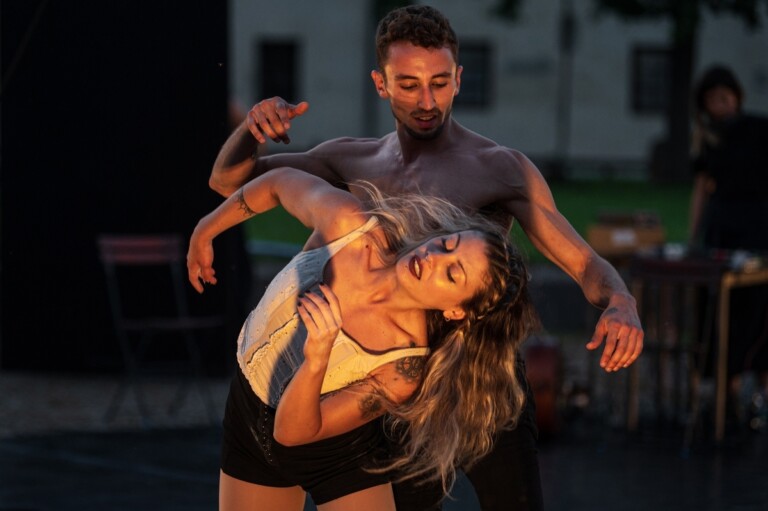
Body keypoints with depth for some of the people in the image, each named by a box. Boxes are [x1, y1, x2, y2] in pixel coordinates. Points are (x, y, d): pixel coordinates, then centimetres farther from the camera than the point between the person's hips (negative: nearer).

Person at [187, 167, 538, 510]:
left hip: (335, 455, -4)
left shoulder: (406, 369, -33)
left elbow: (291, 432, -28)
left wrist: (316, 362, -47)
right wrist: (204, 232, 7)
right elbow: (281, 181, -5)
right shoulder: (348, 224, -28)